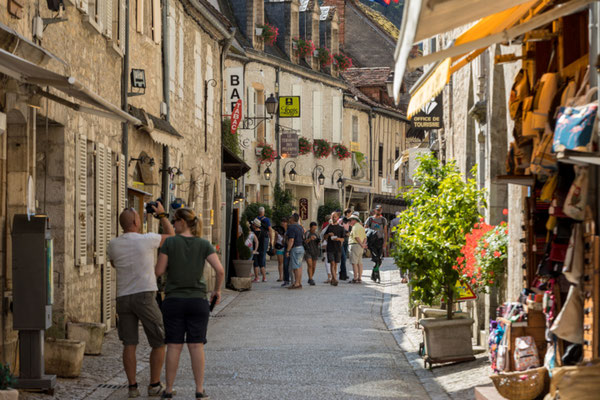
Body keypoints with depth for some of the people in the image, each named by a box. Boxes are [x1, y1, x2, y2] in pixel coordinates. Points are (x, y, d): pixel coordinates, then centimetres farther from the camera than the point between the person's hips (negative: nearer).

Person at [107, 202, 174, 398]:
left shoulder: (113, 244, 2)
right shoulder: (147, 239, -7)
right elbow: (171, 237, 12)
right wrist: (162, 215, 22)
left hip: (123, 298, 4)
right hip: (145, 294, -4)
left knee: (129, 344, 5)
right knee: (159, 342, 8)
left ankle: (132, 387, 3)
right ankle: (155, 385, 8)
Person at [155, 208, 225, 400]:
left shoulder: (170, 242, -7)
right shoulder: (204, 244, -2)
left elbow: (159, 271, -6)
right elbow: (220, 270, -10)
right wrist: (217, 290, 6)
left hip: (173, 301, -1)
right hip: (198, 300, 1)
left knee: (174, 346, 4)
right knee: (196, 346, 4)